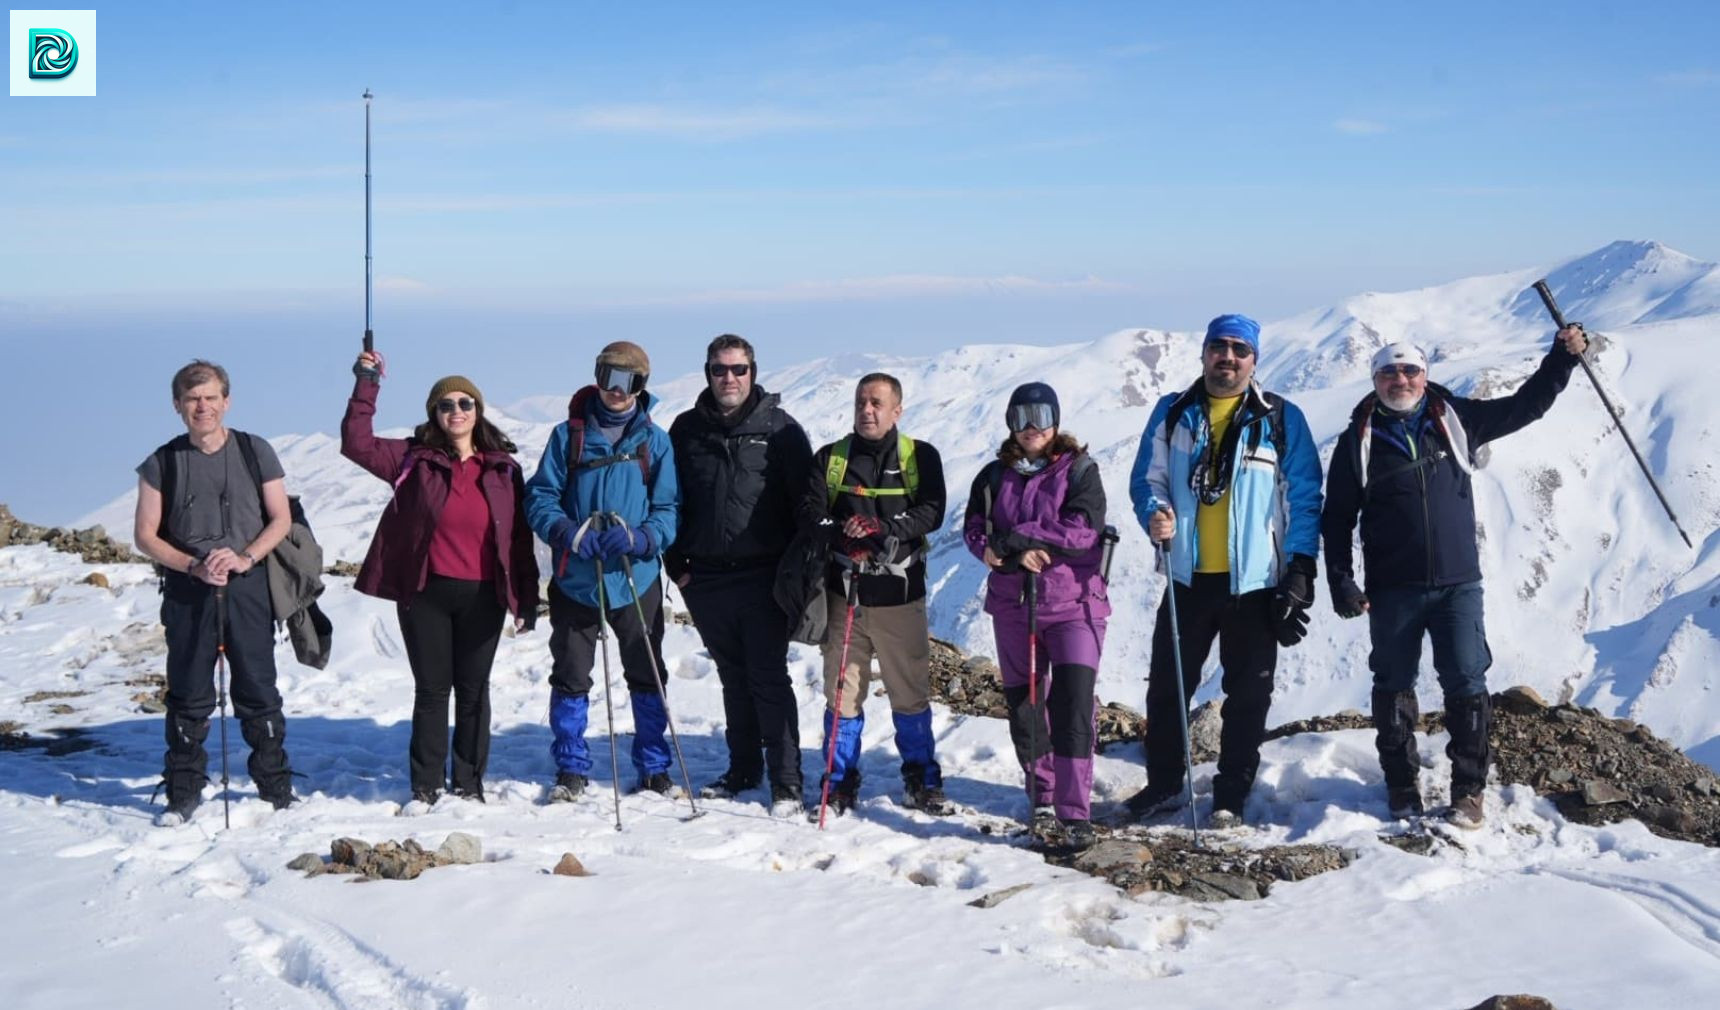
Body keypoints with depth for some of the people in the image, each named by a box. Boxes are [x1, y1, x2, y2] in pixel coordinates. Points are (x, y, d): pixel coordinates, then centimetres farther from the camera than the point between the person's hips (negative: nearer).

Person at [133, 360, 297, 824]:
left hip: (248, 589, -1)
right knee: (187, 696, 6)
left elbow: (281, 519, 4)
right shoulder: (161, 463, 3)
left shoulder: (255, 452, 3)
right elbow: (145, 535, 3)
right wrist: (194, 566, -12)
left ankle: (276, 788, 13)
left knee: (258, 693, 3)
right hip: (186, 592, 1)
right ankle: (183, 793, 16)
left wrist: (245, 558, -12)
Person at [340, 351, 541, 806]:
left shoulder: (504, 468, 5)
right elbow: (356, 442, -5)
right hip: (425, 593, -1)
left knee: (473, 690, 8)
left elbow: (520, 537, 6)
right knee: (431, 689, 6)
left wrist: (526, 599, 3)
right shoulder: (415, 459, 3)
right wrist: (368, 384, -12)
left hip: (483, 596, 1)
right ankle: (426, 784, 15)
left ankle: (469, 782, 18)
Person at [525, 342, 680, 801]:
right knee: (570, 678, 8)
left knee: (647, 677, 10)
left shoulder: (656, 441, 1)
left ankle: (654, 767, 24)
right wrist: (569, 533, -19)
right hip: (574, 578, 0)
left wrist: (640, 538, -20)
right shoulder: (568, 435, 0)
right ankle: (571, 769, 21)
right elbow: (539, 498, -1)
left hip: (635, 579, 0)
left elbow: (669, 510, 0)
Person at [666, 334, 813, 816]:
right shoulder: (686, 430, 8)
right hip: (706, 578, 4)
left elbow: (805, 501, -1)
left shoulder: (780, 429, -1)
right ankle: (743, 769, 25)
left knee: (769, 679, -5)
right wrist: (675, 563, 8)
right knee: (733, 678, 14)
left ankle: (786, 781, 0)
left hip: (763, 577, -4)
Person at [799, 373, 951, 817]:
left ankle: (922, 781, 18)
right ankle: (841, 782, 15)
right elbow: (810, 514, -2)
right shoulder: (829, 459, 9)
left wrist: (884, 527, -23)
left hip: (901, 595, -1)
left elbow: (931, 512, -7)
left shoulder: (921, 457, 5)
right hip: (844, 592, 1)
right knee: (842, 692, 4)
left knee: (912, 693, 5)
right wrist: (844, 538, -20)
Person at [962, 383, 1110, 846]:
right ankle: (1042, 802, 24)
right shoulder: (995, 476, 12)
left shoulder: (1079, 470, 0)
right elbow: (975, 530, 3)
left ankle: (1074, 813, -13)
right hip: (1013, 605, 4)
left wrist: (1014, 536, -16)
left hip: (1073, 604, -4)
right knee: (1024, 706, 10)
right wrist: (1017, 555, -17)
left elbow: (1084, 530, -14)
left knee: (1073, 706, -14)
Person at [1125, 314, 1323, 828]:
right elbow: (1147, 477, 9)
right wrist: (1154, 514, -13)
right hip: (1188, 578, 2)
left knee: (1248, 694, 5)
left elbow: (1303, 496, 0)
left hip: (1255, 582, -2)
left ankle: (1231, 797, 16)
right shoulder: (1172, 414, 6)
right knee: (1166, 684, 9)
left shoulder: (1281, 419, 0)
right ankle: (1163, 783, 24)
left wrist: (1301, 565, -7)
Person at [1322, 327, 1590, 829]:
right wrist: (1342, 582, -3)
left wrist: (1563, 357, 5)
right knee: (1394, 687, 6)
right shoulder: (1358, 441, 2)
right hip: (1392, 589, 0)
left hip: (1458, 584, 0)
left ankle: (1468, 791, 6)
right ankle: (1402, 787, 19)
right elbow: (1337, 520, 5)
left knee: (1466, 685, -2)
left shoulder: (1456, 420, 7)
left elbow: (1526, 405, 16)